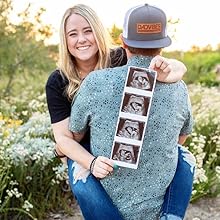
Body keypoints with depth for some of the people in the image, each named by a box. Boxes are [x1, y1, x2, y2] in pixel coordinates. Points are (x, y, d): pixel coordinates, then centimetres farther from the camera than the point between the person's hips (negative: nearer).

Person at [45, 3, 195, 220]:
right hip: (85, 151, -1)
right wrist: (91, 162, -33)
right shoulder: (57, 82, -12)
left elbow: (180, 68, -18)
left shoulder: (120, 60, -13)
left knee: (181, 158, -16)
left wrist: (164, 74, -43)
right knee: (84, 188, -33)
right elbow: (63, 137, -13)